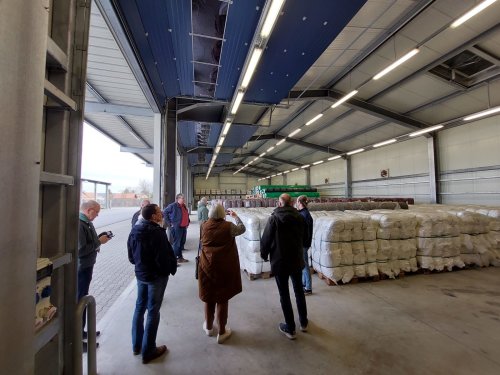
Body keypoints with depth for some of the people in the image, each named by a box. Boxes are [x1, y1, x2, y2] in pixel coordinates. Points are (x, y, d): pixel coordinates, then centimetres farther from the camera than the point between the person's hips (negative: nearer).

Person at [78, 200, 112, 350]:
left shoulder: (87, 222, 6)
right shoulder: (79, 224, -24)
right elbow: (80, 250, -28)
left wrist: (99, 238, -2)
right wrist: (99, 241, -20)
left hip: (87, 267, 10)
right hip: (81, 269, -10)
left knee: (83, 299, 21)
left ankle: (80, 331, 38)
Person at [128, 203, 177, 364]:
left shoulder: (135, 230, -1)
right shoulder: (157, 232, -26)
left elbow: (131, 256, 7)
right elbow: (163, 257, -24)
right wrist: (172, 269, -7)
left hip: (140, 274, 8)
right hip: (156, 276, -7)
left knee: (139, 307, 21)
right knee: (153, 311, 7)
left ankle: (136, 345, 37)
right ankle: (148, 351, 21)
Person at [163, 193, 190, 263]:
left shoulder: (184, 206, 14)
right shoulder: (172, 206, -11)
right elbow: (165, 213, -12)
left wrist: (188, 222, 16)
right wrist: (169, 223, -13)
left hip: (184, 227, 8)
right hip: (176, 227, -8)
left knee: (182, 242, 15)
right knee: (176, 243, -3)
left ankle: (180, 257, 26)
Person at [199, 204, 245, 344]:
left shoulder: (204, 226, -6)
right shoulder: (228, 226, -14)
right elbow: (242, 229, 4)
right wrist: (235, 216, 19)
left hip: (207, 266, 3)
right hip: (224, 268, -3)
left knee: (208, 297, 20)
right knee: (222, 299, 11)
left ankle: (208, 327, 39)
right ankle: (222, 332, 25)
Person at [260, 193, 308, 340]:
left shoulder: (274, 218, -16)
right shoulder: (299, 217, -5)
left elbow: (266, 239, -12)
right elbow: (303, 237, 6)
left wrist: (264, 254, 4)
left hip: (280, 261, -4)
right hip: (297, 260, 4)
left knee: (284, 294, 10)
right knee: (299, 291, 21)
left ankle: (290, 328, 21)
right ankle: (303, 322, 37)